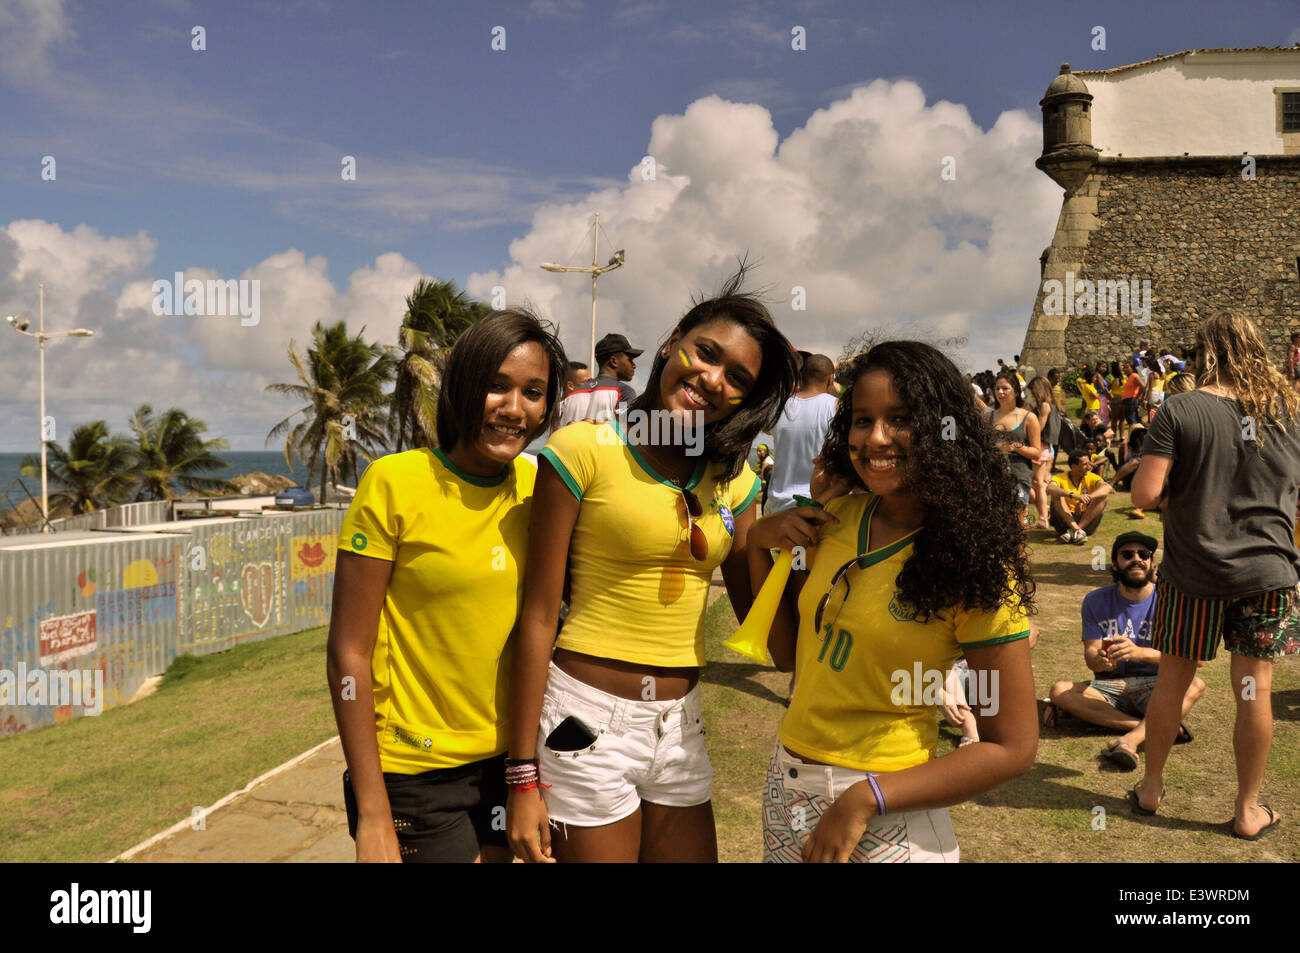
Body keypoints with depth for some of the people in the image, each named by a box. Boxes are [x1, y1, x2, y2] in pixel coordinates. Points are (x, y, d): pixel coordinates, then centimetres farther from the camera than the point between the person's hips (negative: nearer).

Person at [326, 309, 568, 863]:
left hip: (503, 760, 5)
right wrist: (372, 816, -14)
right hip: (413, 775, -5)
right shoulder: (394, 483, -15)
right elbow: (348, 654, -13)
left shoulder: (533, 486, 0)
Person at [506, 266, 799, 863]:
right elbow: (539, 615, -10)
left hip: (682, 724, 5)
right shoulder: (584, 449, -10)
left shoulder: (734, 479, 6)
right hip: (589, 721, -5)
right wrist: (524, 776, -10)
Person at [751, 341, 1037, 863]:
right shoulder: (836, 519, -2)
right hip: (786, 782, 6)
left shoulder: (975, 561, -16)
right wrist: (759, 544, -4)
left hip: (888, 822, -5)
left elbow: (1012, 747, -14)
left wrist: (866, 800, -20)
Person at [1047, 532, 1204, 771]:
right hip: (1108, 687, 2)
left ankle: (1131, 739, -45)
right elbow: (1090, 654, -3)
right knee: (1060, 692, -26)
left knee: (1195, 685, -31)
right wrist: (1099, 660, -30)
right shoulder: (1096, 601, 4)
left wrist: (1140, 652, -34)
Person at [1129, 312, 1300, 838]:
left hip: (1194, 572, -2)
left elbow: (1144, 493, -17)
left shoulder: (1178, 410, -12)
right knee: (1255, 690, 9)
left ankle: (1151, 787, 28)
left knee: (1172, 679, 13)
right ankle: (1248, 810, 21)